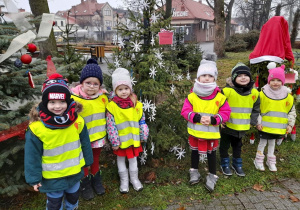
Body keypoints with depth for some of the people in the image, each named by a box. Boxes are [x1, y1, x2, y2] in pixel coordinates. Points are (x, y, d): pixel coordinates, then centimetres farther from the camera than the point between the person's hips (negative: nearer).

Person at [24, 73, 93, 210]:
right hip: (52, 176, -2)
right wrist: (34, 178, -7)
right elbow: (33, 155, -13)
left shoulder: (77, 121, -16)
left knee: (73, 197, 28)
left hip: (74, 172, 3)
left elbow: (84, 143, -2)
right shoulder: (37, 128, -23)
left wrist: (86, 162, 7)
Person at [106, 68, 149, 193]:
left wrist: (144, 135, 5)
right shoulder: (112, 106, -14)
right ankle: (124, 180, 34)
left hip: (134, 138, 2)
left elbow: (142, 121, 3)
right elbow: (111, 125, -12)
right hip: (121, 140, -2)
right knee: (121, 159, 15)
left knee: (133, 158, 17)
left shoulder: (136, 104, -5)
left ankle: (134, 178, 36)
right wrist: (114, 142, -11)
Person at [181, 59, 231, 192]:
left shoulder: (219, 97, -9)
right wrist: (197, 118, -26)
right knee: (195, 151, 19)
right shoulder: (192, 96, -10)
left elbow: (225, 113, -8)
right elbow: (185, 111, -11)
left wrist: (213, 120, -23)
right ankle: (194, 171, 41)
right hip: (195, 131, 1)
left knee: (211, 153, 13)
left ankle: (212, 175, 33)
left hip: (211, 132, -1)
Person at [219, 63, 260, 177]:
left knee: (237, 146, 22)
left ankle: (237, 164, 41)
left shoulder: (254, 92, -3)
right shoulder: (227, 91, -19)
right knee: (224, 145, 13)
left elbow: (256, 108, 10)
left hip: (242, 127, 4)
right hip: (227, 126, -4)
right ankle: (225, 164, 33)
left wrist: (252, 121, 5)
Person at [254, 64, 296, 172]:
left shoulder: (287, 95, -2)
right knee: (263, 142, 7)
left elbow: (292, 111, 5)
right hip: (265, 125, -2)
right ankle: (259, 160, 25)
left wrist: (290, 124, 1)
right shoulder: (263, 93, -9)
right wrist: (258, 122, -10)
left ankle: (271, 161, 34)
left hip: (279, 127, 3)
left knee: (272, 142, 18)